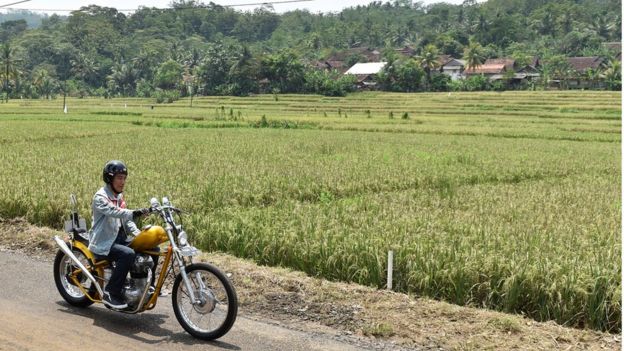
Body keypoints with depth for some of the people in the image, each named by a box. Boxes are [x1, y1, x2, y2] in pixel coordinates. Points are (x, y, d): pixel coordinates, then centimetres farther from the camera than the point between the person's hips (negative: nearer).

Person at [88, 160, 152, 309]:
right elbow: (115, 212, -32)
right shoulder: (100, 197, -13)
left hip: (119, 239, 8)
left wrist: (139, 234, -1)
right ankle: (111, 294, -24)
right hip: (103, 244, -8)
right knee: (128, 254, -34)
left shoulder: (119, 196, 15)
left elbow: (125, 220, 17)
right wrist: (134, 213, -49)